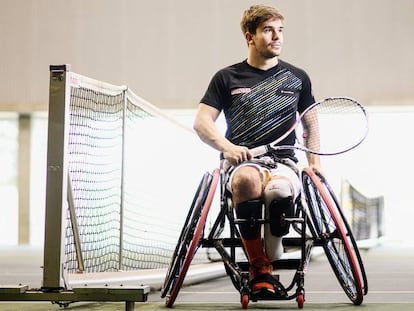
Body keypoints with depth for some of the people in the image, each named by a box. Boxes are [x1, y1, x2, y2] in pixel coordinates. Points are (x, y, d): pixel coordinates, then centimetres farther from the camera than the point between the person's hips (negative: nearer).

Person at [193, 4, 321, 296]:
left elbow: (310, 126, 27)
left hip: (283, 162, 1)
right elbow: (201, 122, 6)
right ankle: (259, 267, -26)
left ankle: (272, 253, -8)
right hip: (242, 161, -1)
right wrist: (227, 147, -13)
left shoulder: (298, 78, 18)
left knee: (280, 189, -39)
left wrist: (314, 164, 12)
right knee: (247, 179, -41)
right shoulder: (227, 78, 12)